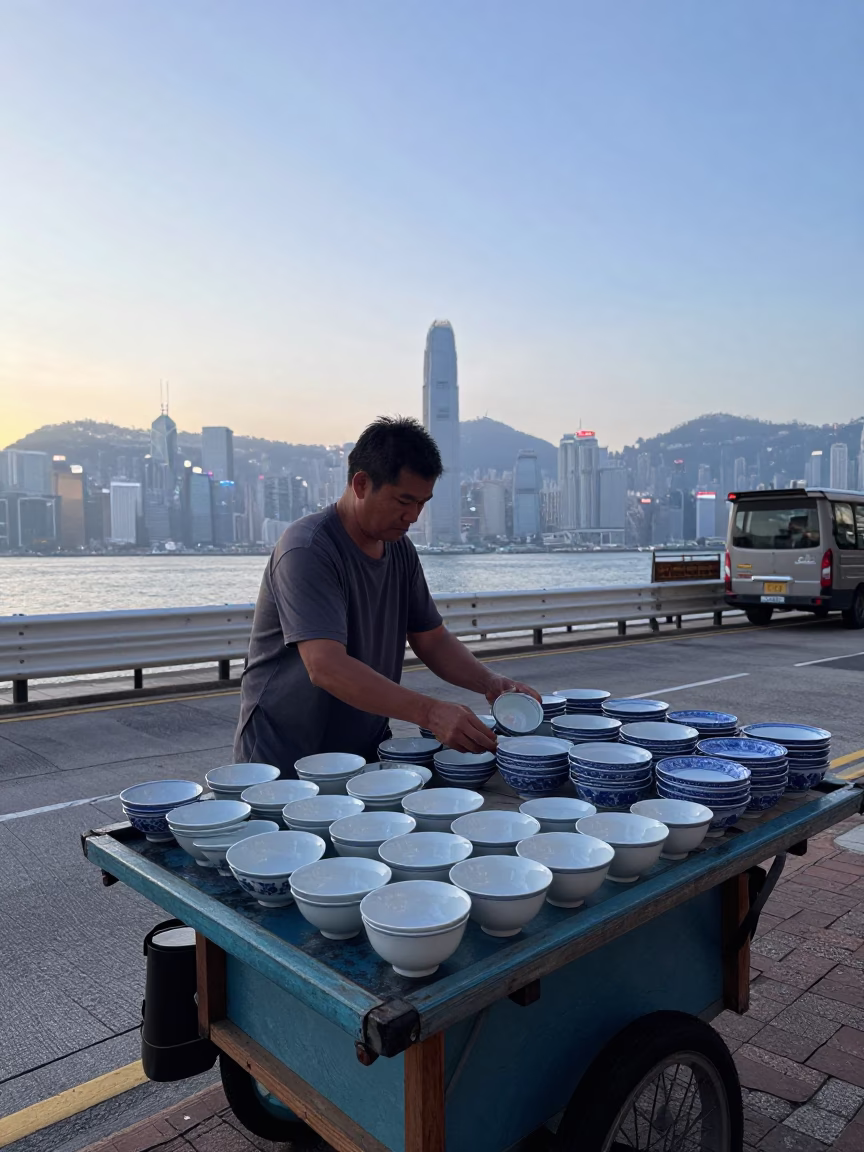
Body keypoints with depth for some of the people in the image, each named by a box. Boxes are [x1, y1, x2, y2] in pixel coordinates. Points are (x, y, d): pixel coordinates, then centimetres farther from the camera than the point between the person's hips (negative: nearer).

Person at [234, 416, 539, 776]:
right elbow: (326, 667, -29)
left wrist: (490, 683, -6)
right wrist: (429, 712, -37)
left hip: (368, 752, 6)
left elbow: (432, 639, 12)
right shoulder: (307, 550, -19)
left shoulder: (400, 549, 7)